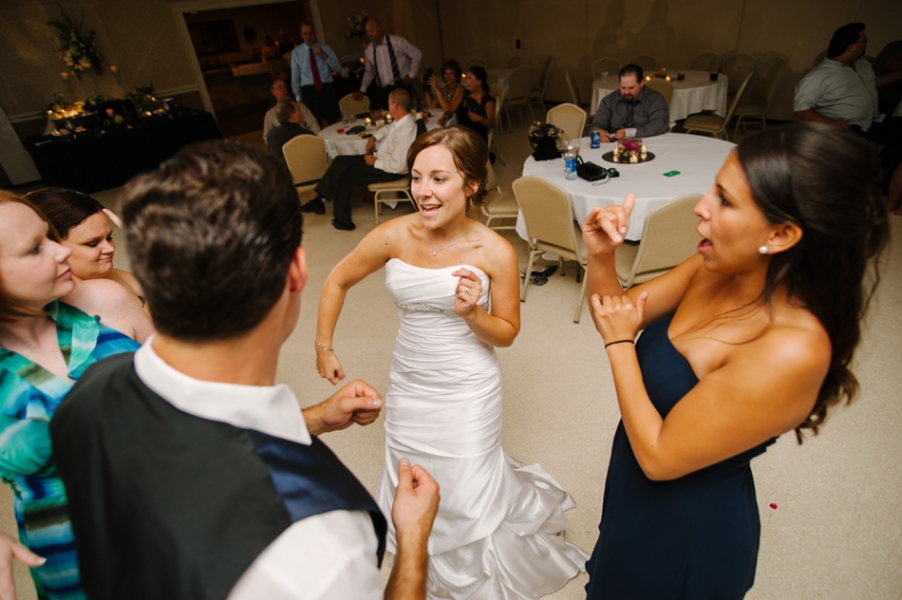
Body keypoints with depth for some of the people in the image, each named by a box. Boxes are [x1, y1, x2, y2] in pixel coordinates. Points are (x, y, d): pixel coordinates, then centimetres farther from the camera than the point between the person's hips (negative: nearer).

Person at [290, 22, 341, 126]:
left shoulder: (325, 48, 8)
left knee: (334, 122, 0)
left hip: (327, 88, 1)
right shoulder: (296, 52, 6)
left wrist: (324, 55, -11)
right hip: (308, 90, 0)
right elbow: (295, 76, 8)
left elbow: (338, 68, 1)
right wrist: (298, 97, 6)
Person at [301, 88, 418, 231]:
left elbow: (398, 166, -31)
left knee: (343, 179, -2)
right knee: (340, 161, 4)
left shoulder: (404, 133, -31)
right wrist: (374, 137, 7)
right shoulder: (402, 119, -2)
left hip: (389, 171, -9)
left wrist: (375, 162, -18)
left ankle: (343, 221, 14)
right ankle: (320, 199, 5)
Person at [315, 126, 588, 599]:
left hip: (468, 392, -3)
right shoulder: (395, 236, -14)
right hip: (408, 386, 3)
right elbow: (338, 281, 1)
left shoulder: (496, 253, -16)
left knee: (468, 498, 10)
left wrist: (473, 314, -25)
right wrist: (324, 347, 5)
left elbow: (507, 332, -5)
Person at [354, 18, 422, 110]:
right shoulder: (368, 51, 7)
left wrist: (410, 75, 0)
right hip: (382, 91, 3)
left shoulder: (397, 42, -6)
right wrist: (362, 90, 8)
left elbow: (417, 55, 1)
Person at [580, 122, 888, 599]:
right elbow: (615, 311, -2)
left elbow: (660, 457, -29)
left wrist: (619, 343, -22)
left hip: (688, 530, -6)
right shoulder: (716, 269, -13)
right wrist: (601, 258, -21)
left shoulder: (792, 350, -35)